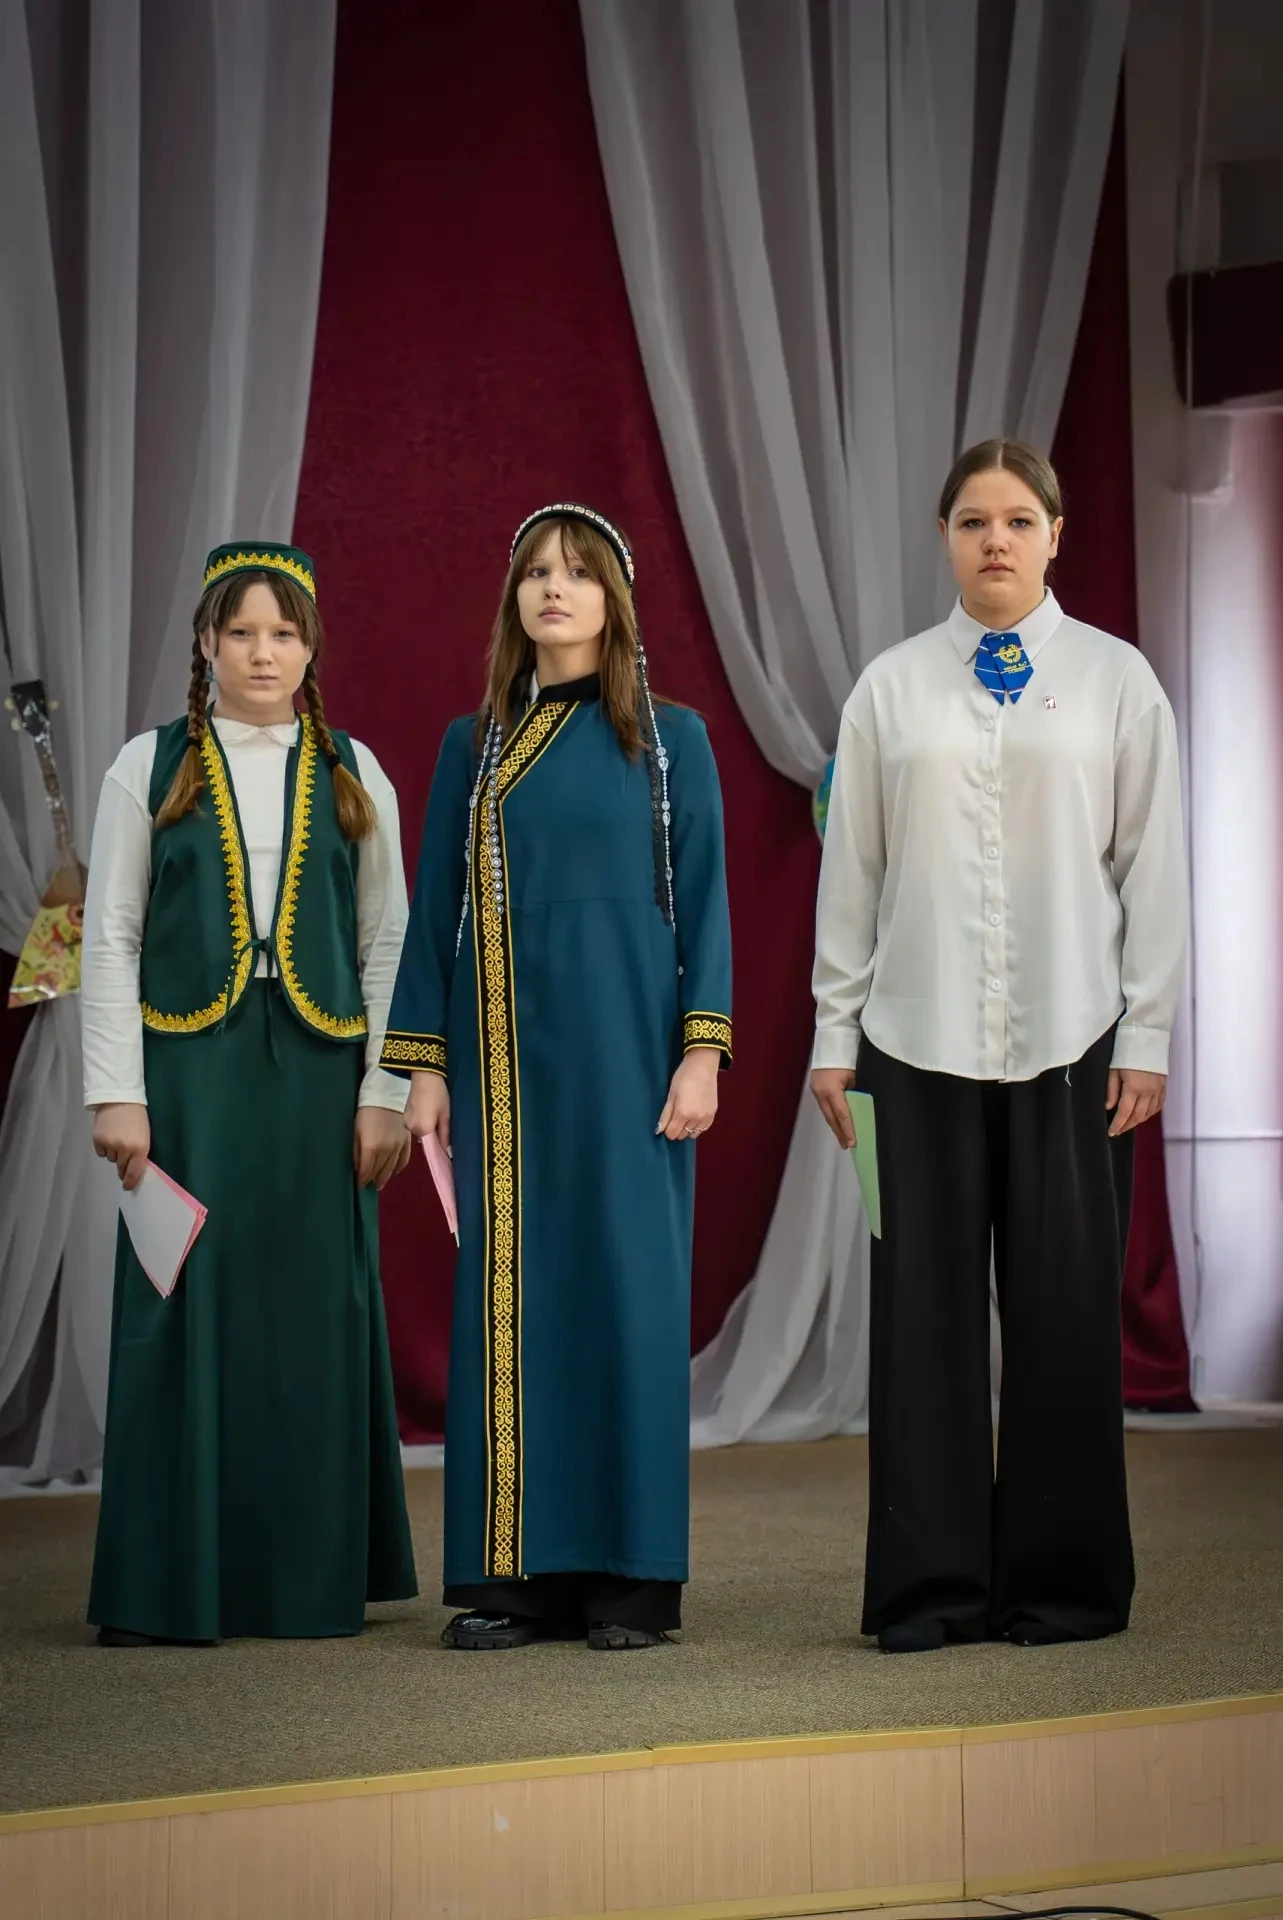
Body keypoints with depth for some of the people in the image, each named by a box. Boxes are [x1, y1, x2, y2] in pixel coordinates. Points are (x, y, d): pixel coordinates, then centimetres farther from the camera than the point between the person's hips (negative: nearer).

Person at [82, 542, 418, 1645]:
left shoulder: (353, 776, 9)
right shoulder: (152, 768, 5)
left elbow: (388, 942, 8)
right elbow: (110, 938, 2)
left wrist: (385, 1092, 0)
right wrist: (118, 1092, -6)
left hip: (316, 1073, 1)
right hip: (189, 1068, -1)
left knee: (314, 1312, 2)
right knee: (183, 1313, -2)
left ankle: (310, 1582, 11)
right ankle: (165, 1587, 5)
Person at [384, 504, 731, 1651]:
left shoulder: (670, 740, 4)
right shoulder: (474, 747, 11)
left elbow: (702, 901, 0)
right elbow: (437, 910, 10)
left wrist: (701, 1052, -9)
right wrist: (424, 1065, 3)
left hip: (623, 1045, -2)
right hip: (504, 1052, 3)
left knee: (628, 1281, -3)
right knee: (507, 1292, 1)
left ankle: (633, 1574, 3)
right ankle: (517, 1571, 7)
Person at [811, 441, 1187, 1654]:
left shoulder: (1116, 680, 6)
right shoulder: (891, 687, 7)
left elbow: (1152, 867, 4)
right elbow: (850, 867, 8)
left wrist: (1147, 1036, -1)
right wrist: (833, 1031, 5)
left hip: (1070, 1041, -1)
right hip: (919, 1039, 1)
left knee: (1064, 1303, 1)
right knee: (926, 1303, 2)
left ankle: (1062, 1580, 12)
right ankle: (933, 1585, 10)